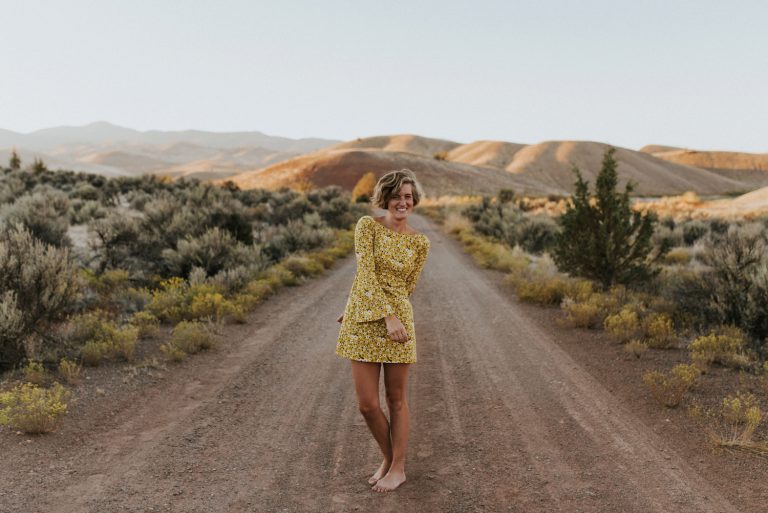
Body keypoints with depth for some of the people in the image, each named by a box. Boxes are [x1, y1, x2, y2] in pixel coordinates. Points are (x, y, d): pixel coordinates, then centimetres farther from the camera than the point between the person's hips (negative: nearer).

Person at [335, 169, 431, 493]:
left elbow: (406, 287, 11)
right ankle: (388, 458, 28)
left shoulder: (420, 243, 2)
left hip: (398, 318, 0)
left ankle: (398, 468, 25)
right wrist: (387, 316, -20)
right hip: (362, 322, 0)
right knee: (366, 404, 3)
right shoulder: (367, 226, -3)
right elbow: (366, 274, -12)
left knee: (396, 399, 9)